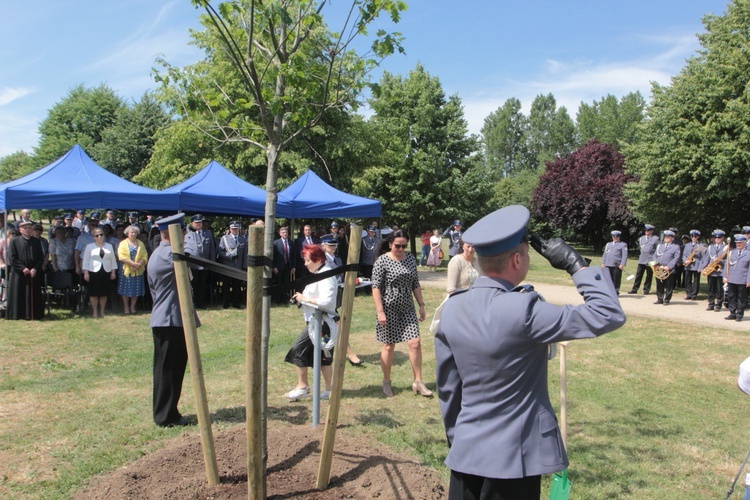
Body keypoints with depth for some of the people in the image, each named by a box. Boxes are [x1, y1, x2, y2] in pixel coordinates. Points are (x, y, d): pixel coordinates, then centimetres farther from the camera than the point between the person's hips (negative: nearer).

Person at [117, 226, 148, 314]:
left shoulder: (140, 244, 12)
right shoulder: (123, 244, 3)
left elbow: (145, 256, 3)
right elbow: (122, 257, -10)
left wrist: (139, 264, -15)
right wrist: (134, 264, -19)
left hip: (138, 270, 3)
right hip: (126, 270, -2)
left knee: (136, 289, 3)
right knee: (126, 289, 0)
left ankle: (132, 307, 13)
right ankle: (126, 307, 10)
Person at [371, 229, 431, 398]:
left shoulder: (411, 259, 7)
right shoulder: (382, 261, -9)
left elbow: (415, 284, 13)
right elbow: (376, 288, -12)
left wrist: (421, 305, 11)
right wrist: (380, 311, -17)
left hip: (407, 308, 4)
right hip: (389, 309, -4)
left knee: (415, 343, -4)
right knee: (389, 346, 6)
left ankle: (418, 382, 8)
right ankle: (386, 382, 23)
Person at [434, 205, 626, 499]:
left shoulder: (451, 309, -4)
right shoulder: (522, 310, -23)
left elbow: (447, 388, 5)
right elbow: (609, 315, -18)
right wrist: (576, 264, -10)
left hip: (465, 453, 5)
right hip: (514, 459, -5)